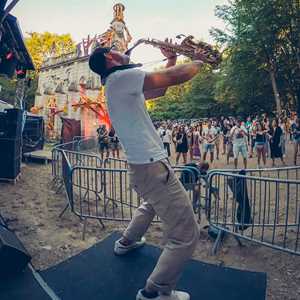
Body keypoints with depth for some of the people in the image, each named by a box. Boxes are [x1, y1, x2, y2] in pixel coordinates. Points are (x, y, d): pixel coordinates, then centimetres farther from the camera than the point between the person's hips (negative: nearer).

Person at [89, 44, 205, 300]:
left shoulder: (122, 86, 17)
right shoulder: (120, 77, -14)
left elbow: (159, 90, 24)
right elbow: (175, 77, -18)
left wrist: (171, 60, 19)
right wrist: (198, 62, 0)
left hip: (142, 165, 10)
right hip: (153, 167, -10)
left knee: (152, 203, 39)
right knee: (187, 236, -5)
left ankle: (126, 242, 52)